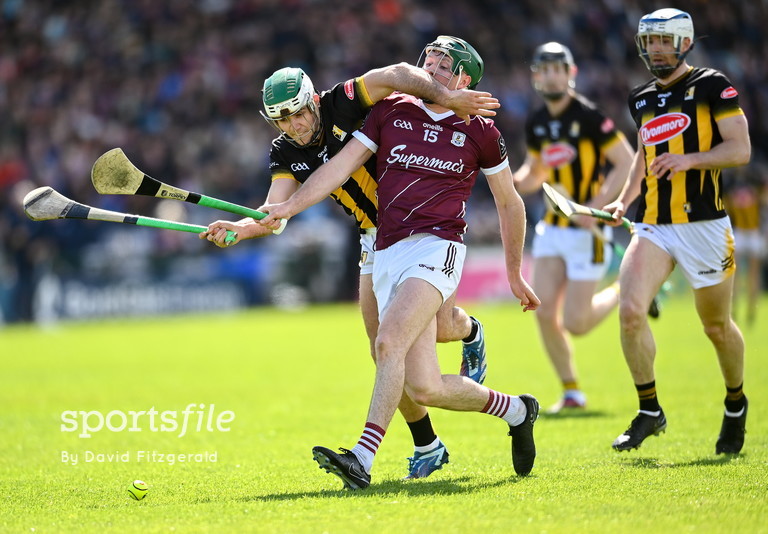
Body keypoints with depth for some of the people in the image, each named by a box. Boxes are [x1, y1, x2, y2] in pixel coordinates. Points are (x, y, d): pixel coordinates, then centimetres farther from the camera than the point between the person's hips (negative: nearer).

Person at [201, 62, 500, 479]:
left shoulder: (343, 104, -17)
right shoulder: (285, 154, -3)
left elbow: (398, 75, -29)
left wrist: (445, 96, -44)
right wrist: (240, 229, -36)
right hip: (376, 238, 5)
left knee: (439, 327, -14)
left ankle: (470, 334, 28)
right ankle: (427, 448, 12)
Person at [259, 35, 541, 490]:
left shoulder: (479, 131, 7)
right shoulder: (390, 112, 12)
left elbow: (510, 203, 18)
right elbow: (340, 166, 5)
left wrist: (515, 274, 21)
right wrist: (288, 207, -9)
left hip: (437, 248, -4)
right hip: (388, 255, 4)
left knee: (389, 342, -28)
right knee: (424, 388, -1)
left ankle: (363, 459, -32)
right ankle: (515, 410, 25)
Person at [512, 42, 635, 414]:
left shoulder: (588, 116, -13)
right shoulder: (536, 124, 7)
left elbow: (627, 162, -12)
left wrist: (596, 206, -20)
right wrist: (517, 181, -2)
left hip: (586, 230, -6)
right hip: (552, 229, 6)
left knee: (575, 324, -8)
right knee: (544, 313, -4)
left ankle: (624, 293, 21)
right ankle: (571, 393, 12)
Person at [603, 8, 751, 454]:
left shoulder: (712, 87, -4)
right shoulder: (643, 99, 15)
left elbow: (740, 149, -9)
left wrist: (689, 160, -23)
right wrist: (625, 200, 15)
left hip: (704, 225, -5)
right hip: (654, 228, 5)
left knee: (717, 325, 8)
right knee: (630, 310, -17)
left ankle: (736, 404, 35)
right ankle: (650, 412, -3)